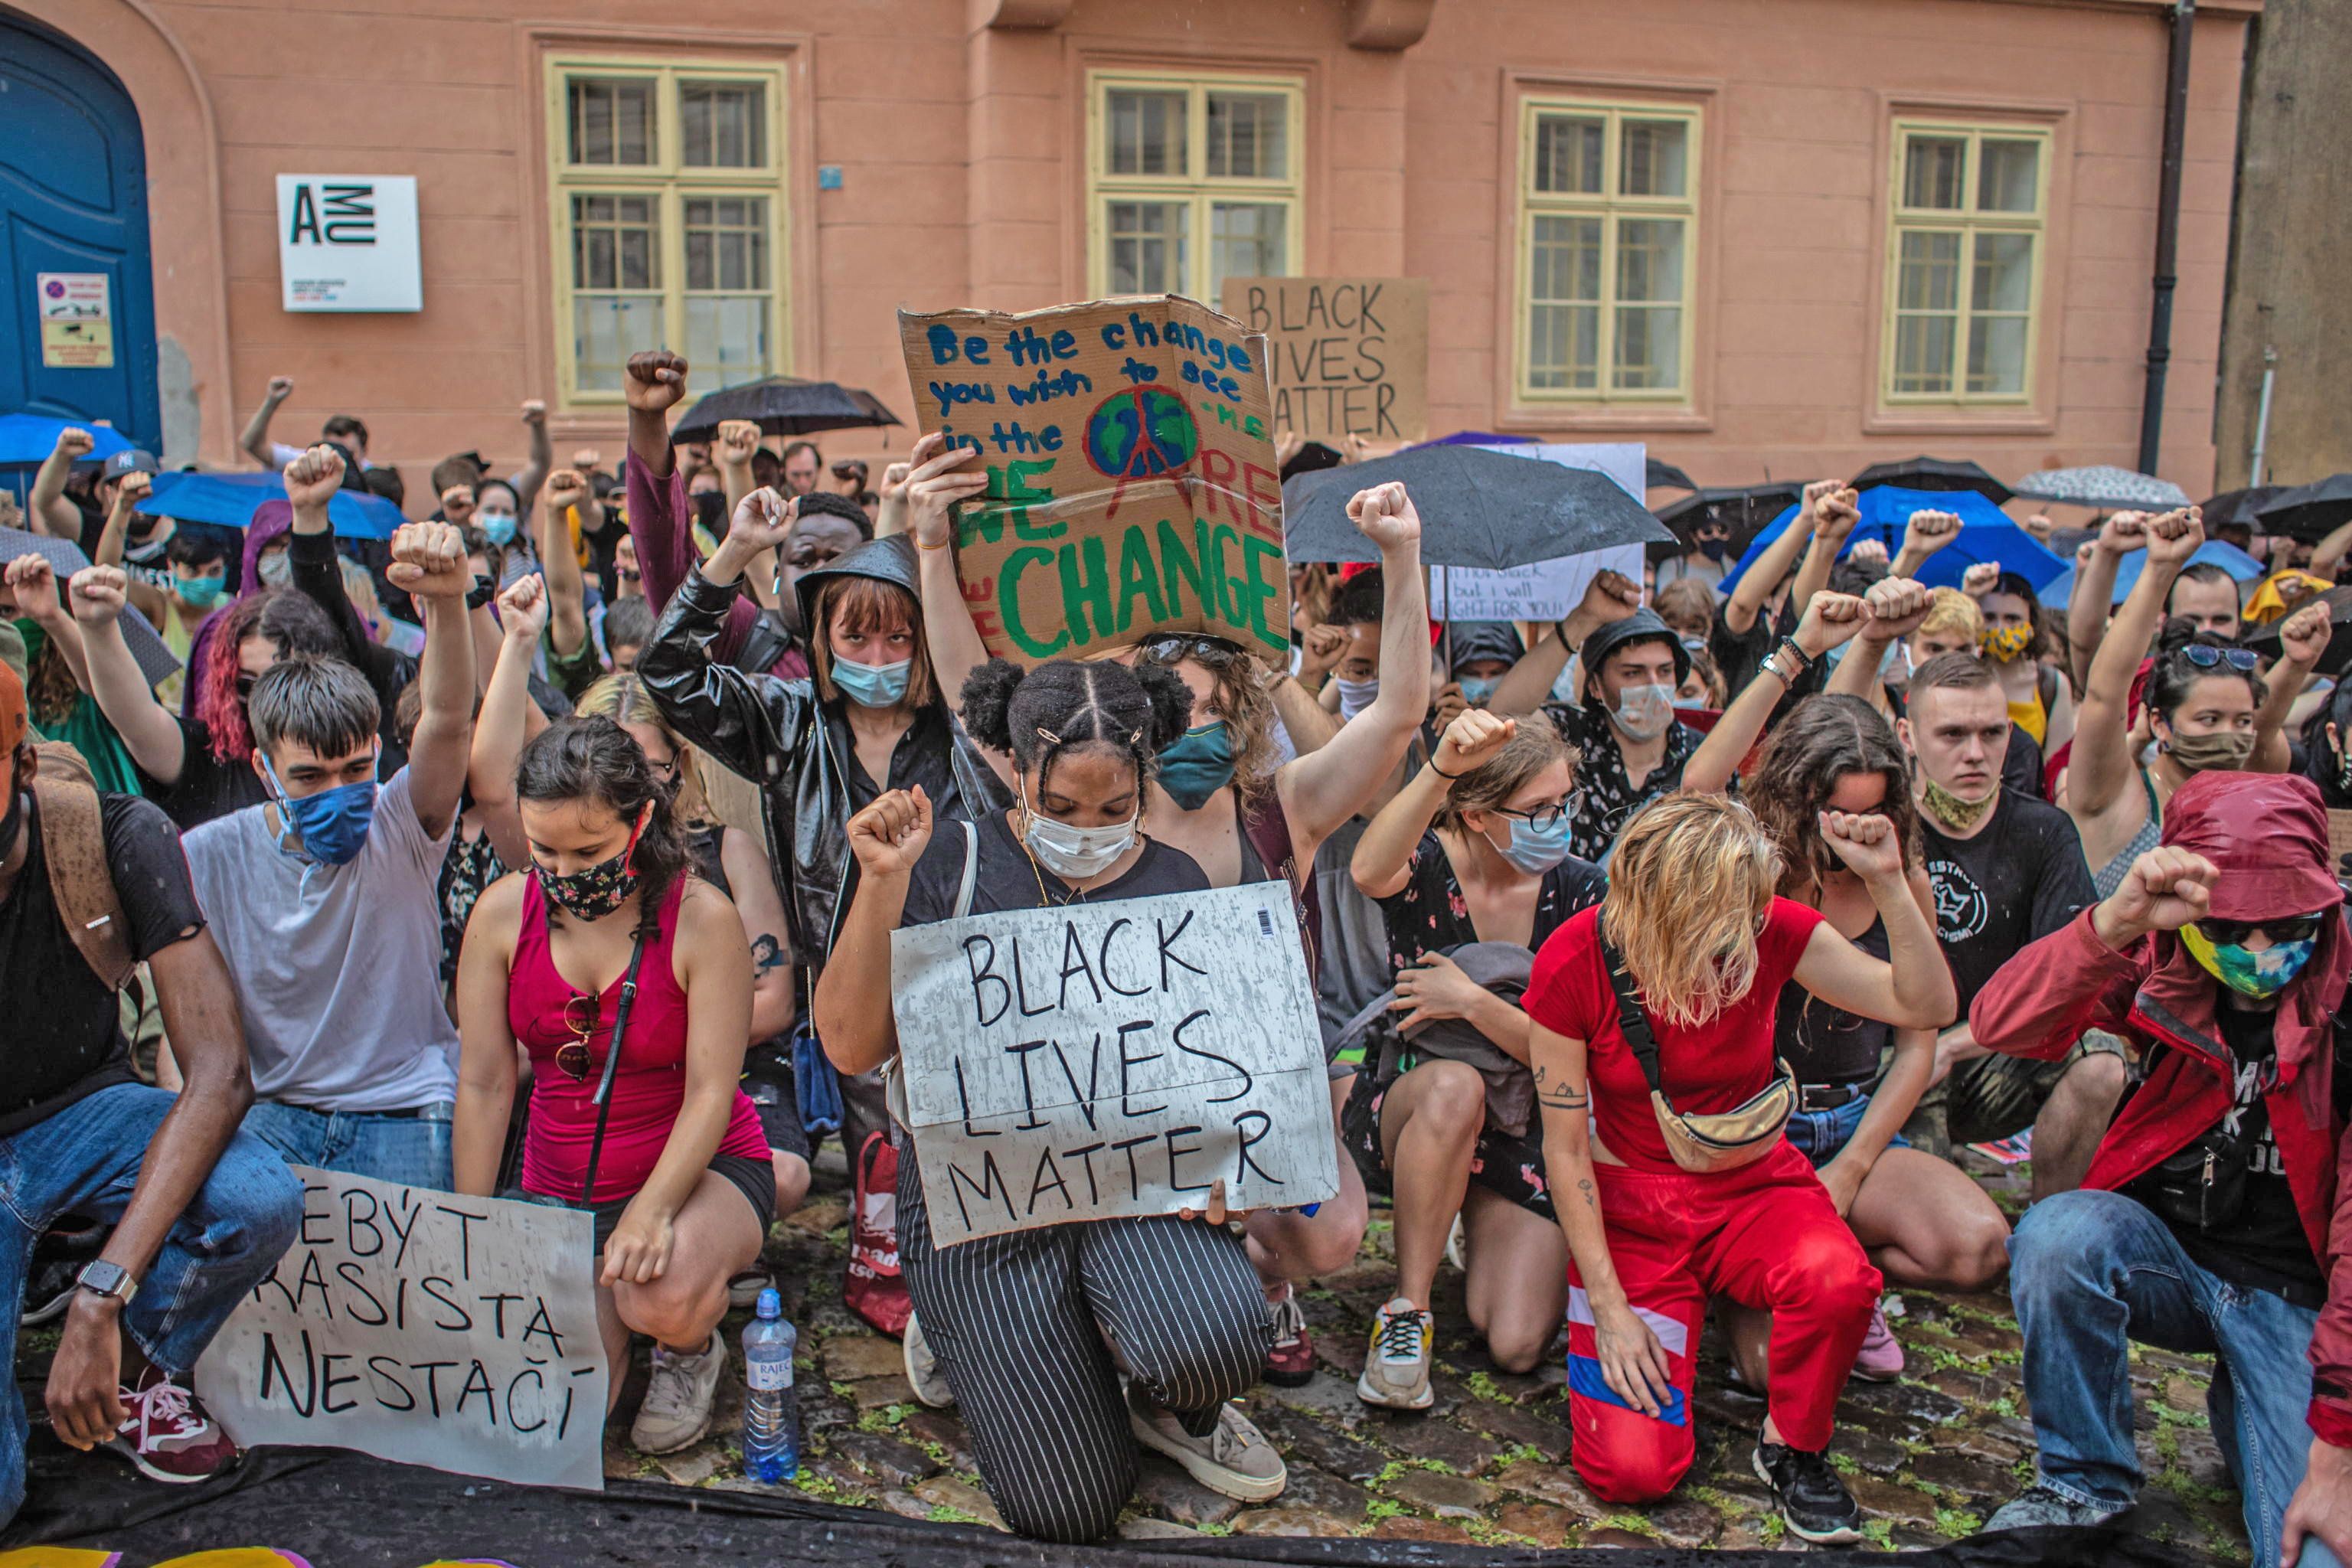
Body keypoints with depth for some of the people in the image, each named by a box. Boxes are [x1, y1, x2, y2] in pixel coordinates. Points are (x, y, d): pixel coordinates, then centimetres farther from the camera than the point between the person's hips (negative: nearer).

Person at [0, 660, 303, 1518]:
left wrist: (101, 1295, -32)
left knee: (260, 1201, -32)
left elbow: (220, 1071, -24)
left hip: (84, 1110, 1)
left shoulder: (116, 837, -20)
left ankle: (135, 1371, 1)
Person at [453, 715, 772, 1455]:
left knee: (664, 1295, -37)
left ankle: (692, 1350, 2)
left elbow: (711, 1092, -17)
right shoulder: (503, 914, -5)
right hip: (560, 1186, 4)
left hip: (698, 1168, -3)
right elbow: (484, 1084, -2)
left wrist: (651, 1211, -32)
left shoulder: (701, 918, -16)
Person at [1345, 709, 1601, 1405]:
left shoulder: (1581, 892, -6)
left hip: (1525, 1128, 2)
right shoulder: (1426, 866, -13)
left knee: (1516, 1346, -13)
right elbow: (1369, 873, -41)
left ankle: (1480, 1229, 22)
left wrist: (1471, 1001, -23)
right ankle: (1407, 1311, -21)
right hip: (1406, 1108, -2)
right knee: (1456, 1086, -40)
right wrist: (1439, 769, -55)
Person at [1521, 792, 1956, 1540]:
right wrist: (1609, 1306, -15)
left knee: (1837, 1281, -36)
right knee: (1631, 1469, -16)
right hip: (1630, 1201, -1)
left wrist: (1887, 882, -25)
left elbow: (1928, 1006, -13)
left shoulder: (1771, 930, -14)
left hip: (1755, 1185, 2)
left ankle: (1792, 1447, -3)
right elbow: (1565, 1147, -12)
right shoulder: (1574, 960, -19)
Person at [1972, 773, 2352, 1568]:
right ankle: (2084, 1485, -10)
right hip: (2166, 1253, 1)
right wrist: (2113, 922, -41)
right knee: (2055, 1234, -32)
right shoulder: (2161, 967, -8)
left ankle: (2242, 1407, 16)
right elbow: (2000, 1025, -24)